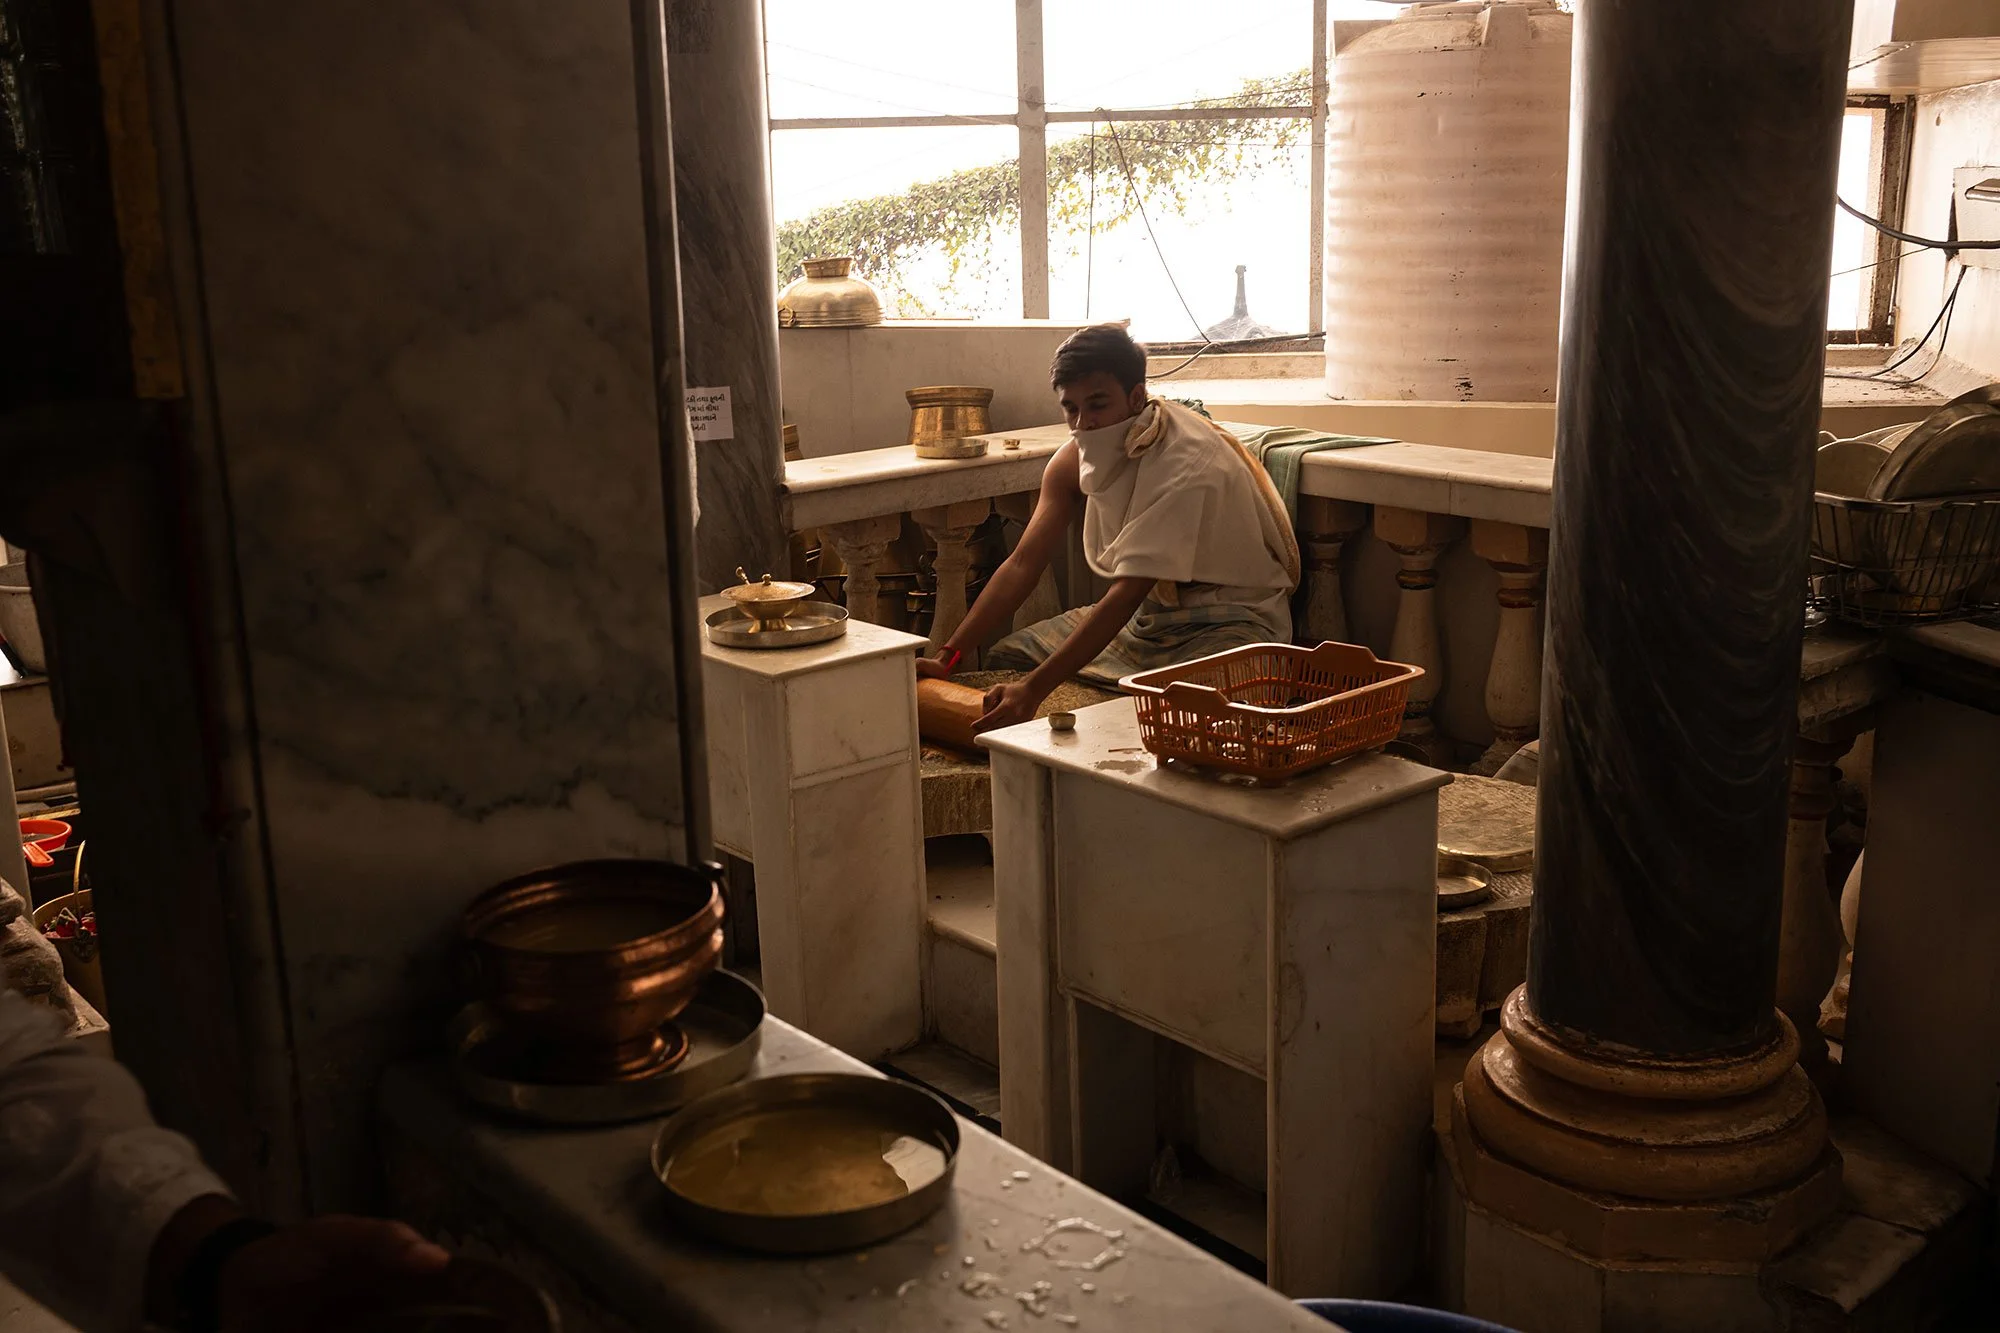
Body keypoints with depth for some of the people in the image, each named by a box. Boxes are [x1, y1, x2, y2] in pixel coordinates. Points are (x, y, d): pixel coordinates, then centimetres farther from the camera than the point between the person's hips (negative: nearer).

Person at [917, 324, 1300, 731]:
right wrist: (948, 656, -15)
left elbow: (1127, 592, -34)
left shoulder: (1185, 465, -29)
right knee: (1006, 658, 1)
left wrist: (1035, 688, -40)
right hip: (1149, 611, 7)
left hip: (1230, 620, -7)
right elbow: (1022, 564, -4)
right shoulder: (1075, 459, -5)